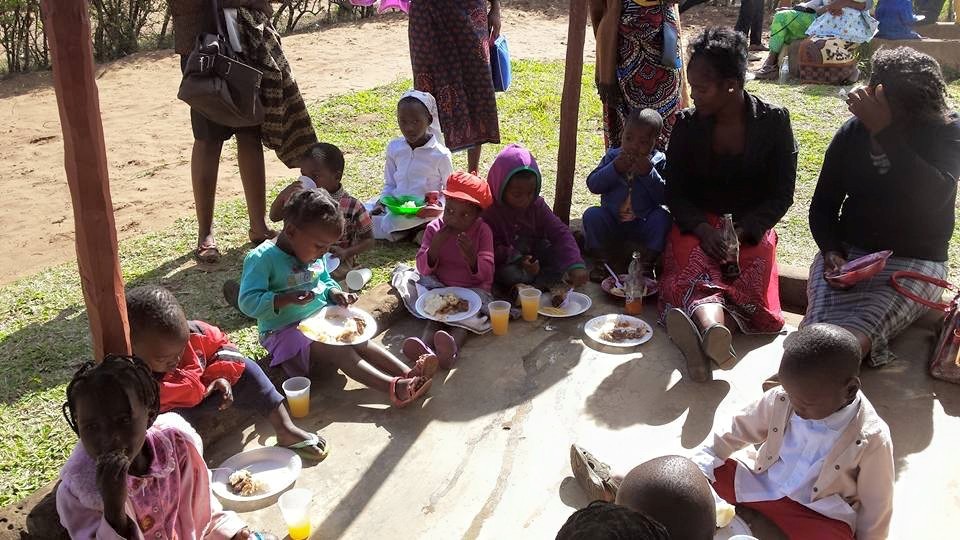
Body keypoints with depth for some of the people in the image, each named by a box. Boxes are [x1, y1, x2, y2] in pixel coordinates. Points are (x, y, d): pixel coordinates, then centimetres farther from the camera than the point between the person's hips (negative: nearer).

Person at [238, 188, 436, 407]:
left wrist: (334, 293, 0)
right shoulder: (262, 258, -18)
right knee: (339, 350, -29)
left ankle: (408, 373, -29)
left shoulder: (315, 256, 7)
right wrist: (287, 299, -34)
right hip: (286, 330, -8)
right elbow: (248, 302, -23)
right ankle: (394, 387, -44)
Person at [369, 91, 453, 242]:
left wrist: (438, 205, -21)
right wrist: (382, 201, -5)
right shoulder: (394, 148, 4)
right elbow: (389, 184, 14)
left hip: (422, 213, -6)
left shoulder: (440, 155, -10)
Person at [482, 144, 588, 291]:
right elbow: (491, 248, -15)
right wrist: (517, 259, -33)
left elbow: (560, 232, -14)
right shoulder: (490, 211, -17)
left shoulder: (537, 205, -7)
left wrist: (576, 265, -30)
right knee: (510, 274, -35)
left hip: (536, 256, 4)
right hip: (507, 264, -4)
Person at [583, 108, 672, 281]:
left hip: (643, 226, -1)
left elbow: (664, 197, -15)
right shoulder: (613, 156, -1)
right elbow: (593, 185, -10)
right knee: (592, 215, -23)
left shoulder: (659, 161, -6)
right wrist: (614, 169, -22)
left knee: (662, 218, -27)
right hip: (612, 223, 1)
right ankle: (602, 260, -9)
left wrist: (648, 173, -25)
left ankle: (648, 262, -13)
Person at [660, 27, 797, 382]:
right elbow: (674, 192, 2)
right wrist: (702, 228, -18)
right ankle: (711, 328, -66)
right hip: (697, 226, 0)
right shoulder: (688, 125, 2)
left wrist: (743, 231, -19)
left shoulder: (773, 121, -1)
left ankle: (694, 333, -62)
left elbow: (782, 194, -1)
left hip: (751, 229, 0)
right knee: (697, 273, -35)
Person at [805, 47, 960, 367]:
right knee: (821, 324, -29)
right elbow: (822, 205, 8)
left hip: (915, 260, -3)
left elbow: (934, 196, -25)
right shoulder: (854, 131, 4)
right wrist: (831, 250, -12)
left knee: (860, 329, -33)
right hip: (848, 252, 3)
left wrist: (884, 131, -28)